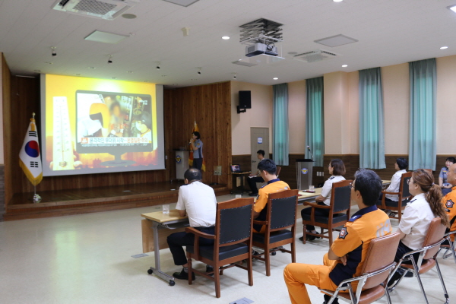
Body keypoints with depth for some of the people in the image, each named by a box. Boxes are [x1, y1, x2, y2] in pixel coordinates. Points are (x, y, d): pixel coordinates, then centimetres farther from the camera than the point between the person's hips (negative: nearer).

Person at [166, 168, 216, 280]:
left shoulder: (184, 188, 6)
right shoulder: (209, 188, 16)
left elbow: (181, 213, 14)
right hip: (217, 233, 5)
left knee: (171, 238, 19)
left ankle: (187, 271, 18)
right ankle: (211, 264, 33)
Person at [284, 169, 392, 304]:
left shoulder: (355, 226, -33)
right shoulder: (384, 216, -7)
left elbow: (332, 255, -18)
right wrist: (343, 252, -6)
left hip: (349, 280, -8)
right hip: (370, 275, 8)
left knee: (289, 270, 1)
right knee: (326, 257, 35)